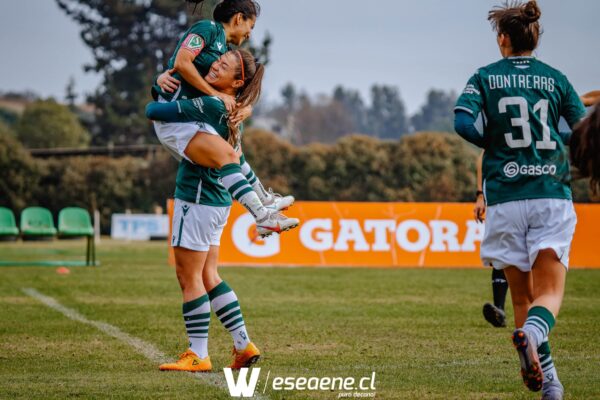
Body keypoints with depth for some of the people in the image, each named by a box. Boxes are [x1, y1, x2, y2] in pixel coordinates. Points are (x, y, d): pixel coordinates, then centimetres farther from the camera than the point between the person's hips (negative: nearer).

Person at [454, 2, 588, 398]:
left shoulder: (485, 78, 4)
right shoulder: (555, 78, 7)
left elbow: (463, 123, -10)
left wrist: (496, 145, 7)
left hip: (506, 198, 0)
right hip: (553, 195, 0)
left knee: (522, 296, 11)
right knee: (550, 293, -1)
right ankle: (532, 333, -34)